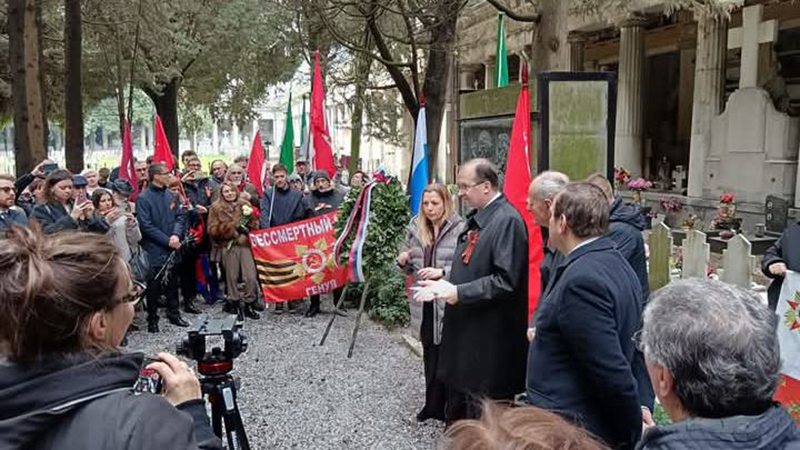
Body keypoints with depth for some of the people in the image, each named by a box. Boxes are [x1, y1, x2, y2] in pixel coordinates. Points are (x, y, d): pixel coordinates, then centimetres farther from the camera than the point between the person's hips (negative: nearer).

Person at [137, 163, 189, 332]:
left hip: (172, 248, 6)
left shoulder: (171, 195, 9)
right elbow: (146, 226, -16)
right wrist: (167, 240, -17)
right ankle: (152, 320, 14)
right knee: (154, 285, 2)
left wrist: (176, 235, -11)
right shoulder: (143, 198, -11)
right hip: (154, 250, -6)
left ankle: (173, 314, 27)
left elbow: (180, 217, 8)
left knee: (172, 282, 14)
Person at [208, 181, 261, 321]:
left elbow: (255, 224, 16)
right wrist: (232, 227, -10)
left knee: (251, 277, -8)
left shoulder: (245, 204, 13)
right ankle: (234, 303, 14)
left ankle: (248, 304, 7)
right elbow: (213, 230, 0)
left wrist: (250, 216, -7)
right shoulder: (216, 208, 6)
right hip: (228, 246, -1)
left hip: (245, 244, 1)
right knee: (232, 277, -1)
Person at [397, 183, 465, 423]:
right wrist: (403, 262, -5)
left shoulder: (459, 228, -11)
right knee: (429, 352, 15)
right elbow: (411, 267, 17)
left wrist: (442, 272, -24)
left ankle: (438, 404, 17)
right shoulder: (416, 227, 8)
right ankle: (433, 403, 29)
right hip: (424, 300, 6)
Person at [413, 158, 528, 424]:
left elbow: (505, 281, -25)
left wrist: (458, 293, -22)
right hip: (464, 330, 10)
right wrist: (445, 283, 4)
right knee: (457, 413, 23)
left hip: (489, 341, -9)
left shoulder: (507, 221, -18)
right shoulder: (477, 218, 11)